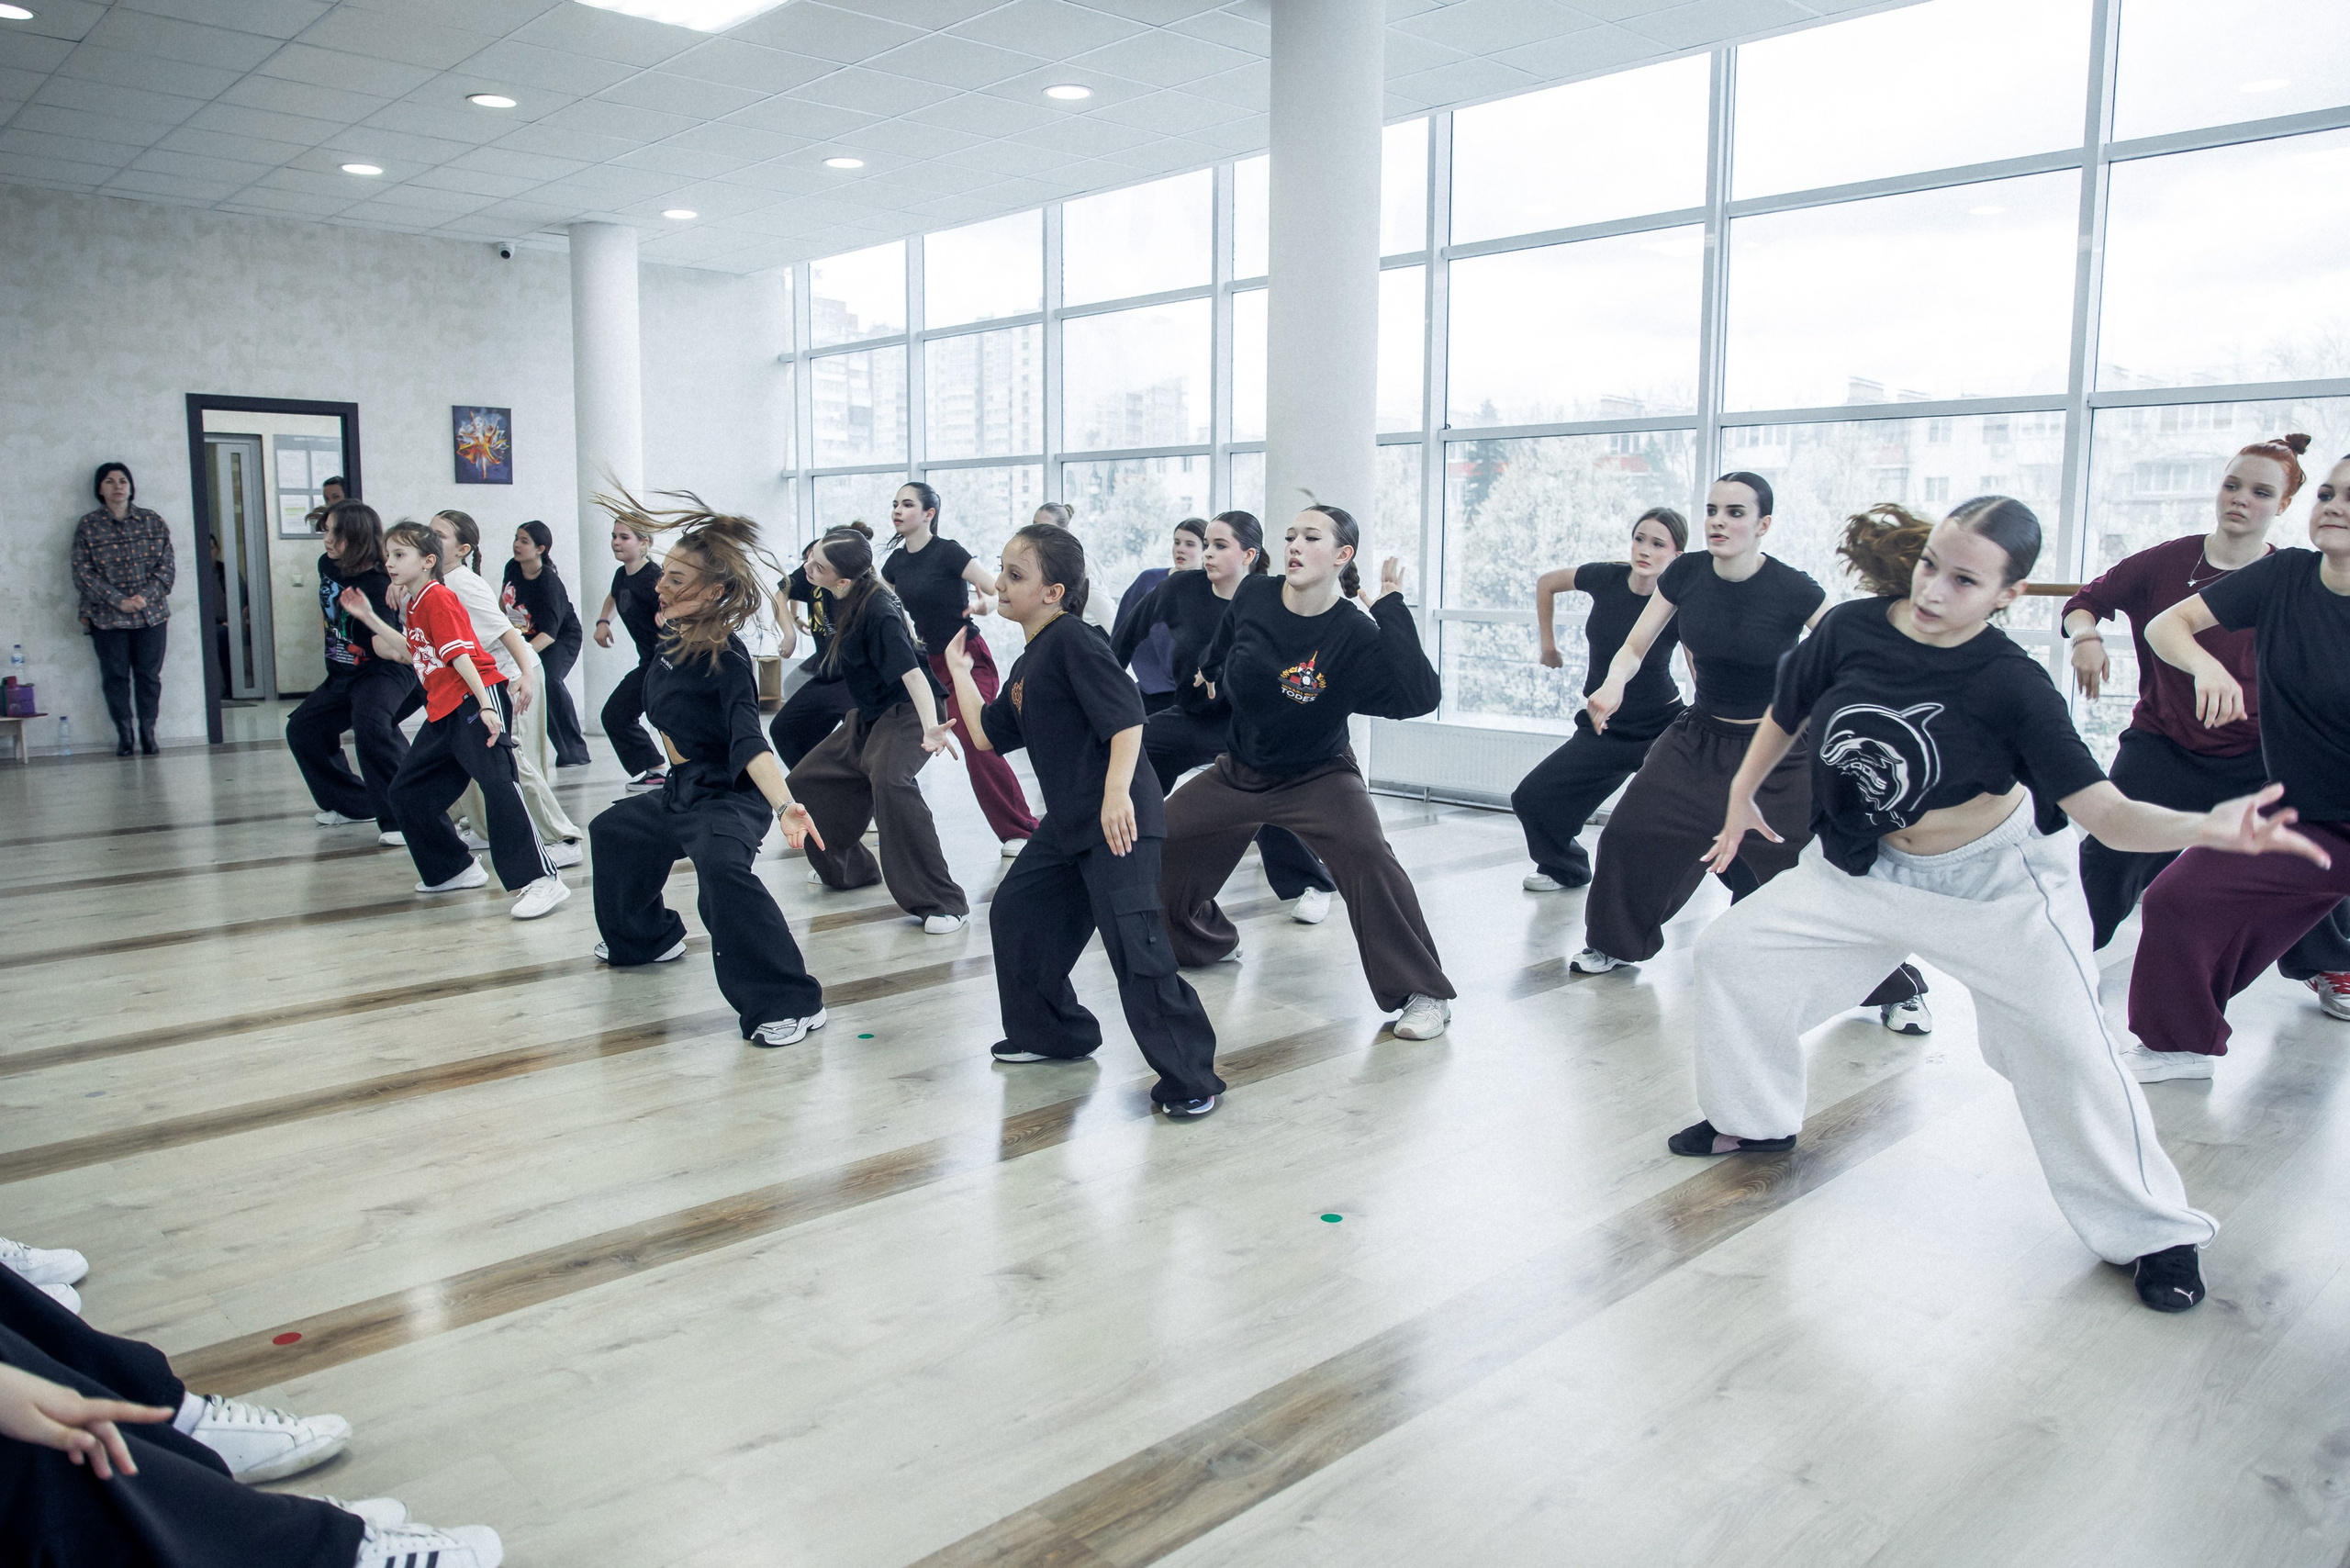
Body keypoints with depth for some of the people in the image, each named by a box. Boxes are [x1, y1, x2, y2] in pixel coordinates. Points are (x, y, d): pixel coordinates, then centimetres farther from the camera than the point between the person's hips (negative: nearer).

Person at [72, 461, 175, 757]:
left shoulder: (152, 522, 6)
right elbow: (83, 573, -3)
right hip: (107, 617, -1)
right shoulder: (88, 526, 2)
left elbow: (167, 566, 2)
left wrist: (145, 596, -12)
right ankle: (124, 734, 12)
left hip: (151, 614, 1)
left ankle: (148, 732, 13)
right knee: (115, 676, 3)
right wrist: (119, 600, -13)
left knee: (149, 674, 3)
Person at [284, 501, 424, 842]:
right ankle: (352, 804, 30)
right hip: (342, 674, 10)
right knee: (302, 728, 15)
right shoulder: (327, 565, -2)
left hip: (385, 672, -10)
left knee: (370, 724, -34)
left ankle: (399, 817, -28)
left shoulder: (376, 585, -25)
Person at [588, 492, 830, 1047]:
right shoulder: (671, 635, -4)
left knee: (722, 867, -39)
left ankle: (789, 1003, -37)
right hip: (680, 792, 10)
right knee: (612, 831, 32)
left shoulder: (725, 658, -27)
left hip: (729, 797, -10)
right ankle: (647, 938, 55)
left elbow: (750, 743, -39)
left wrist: (785, 806, -53)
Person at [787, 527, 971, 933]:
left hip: (904, 715, -9)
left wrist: (930, 728, -53)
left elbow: (911, 672, -40)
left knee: (889, 782, -36)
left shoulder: (878, 611, -28)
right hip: (866, 717, 9)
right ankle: (849, 868, 32)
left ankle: (943, 903, -32)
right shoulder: (842, 600, -6)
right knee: (804, 783, 11)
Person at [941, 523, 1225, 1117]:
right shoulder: (1028, 663, 17)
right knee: (1015, 911, 18)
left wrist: (1117, 792, -30)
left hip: (1119, 821, -11)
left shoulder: (1074, 640, -12)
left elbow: (1127, 716, -21)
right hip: (1068, 823, 11)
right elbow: (988, 735, 22)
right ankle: (1051, 1031, 34)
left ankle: (1189, 1077, -6)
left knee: (1135, 945, -15)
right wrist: (959, 670, 27)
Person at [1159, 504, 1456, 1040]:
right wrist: (1210, 673, 27)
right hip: (1239, 770, 5)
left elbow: (1421, 696, -39)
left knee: (1366, 856, -31)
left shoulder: (1356, 635, -24)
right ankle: (1205, 941, 35)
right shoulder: (1254, 598, -11)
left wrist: (1391, 609, -35)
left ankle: (1424, 994, -17)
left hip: (1318, 777, -5)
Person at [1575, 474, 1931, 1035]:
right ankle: (1617, 942, 31)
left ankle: (1898, 990, 9)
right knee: (1629, 835, 3)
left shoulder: (1793, 591, -20)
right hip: (1699, 737, 4)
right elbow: (1634, 648, -2)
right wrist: (1612, 686, -22)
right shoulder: (1685, 575, -8)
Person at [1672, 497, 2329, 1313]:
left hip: (1996, 879, -4)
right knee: (1731, 951, 2)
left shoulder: (2012, 684, -24)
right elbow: (1786, 712, 4)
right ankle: (1754, 1119, 26)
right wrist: (1743, 795, 12)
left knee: (2064, 1046, -10)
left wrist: (2207, 826, -45)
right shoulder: (1851, 629, -16)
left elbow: (2104, 811, -27)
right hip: (1865, 870, 4)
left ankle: (2153, 1231, 13)